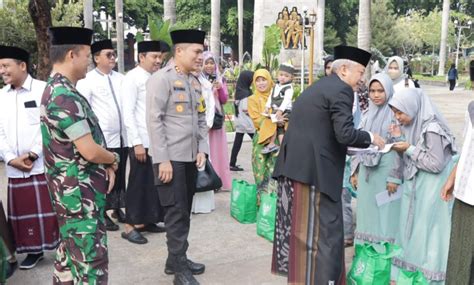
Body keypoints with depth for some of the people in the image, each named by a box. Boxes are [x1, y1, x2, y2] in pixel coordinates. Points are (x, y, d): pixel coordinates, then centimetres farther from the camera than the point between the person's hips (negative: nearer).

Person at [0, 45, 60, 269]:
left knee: (50, 211, -1)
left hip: (44, 165, -5)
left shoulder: (43, 90, -4)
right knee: (22, 212, 11)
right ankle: (34, 250, 26)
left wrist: (33, 153, -13)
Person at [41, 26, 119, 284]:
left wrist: (106, 166, 3)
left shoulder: (59, 90, 11)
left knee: (70, 251, 20)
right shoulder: (64, 96, -22)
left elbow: (88, 139, 16)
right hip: (80, 191, -10)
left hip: (74, 189, 10)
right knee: (91, 259, -3)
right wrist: (114, 159, -4)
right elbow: (90, 151, -24)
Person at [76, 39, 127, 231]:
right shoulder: (87, 80, -5)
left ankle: (118, 209, 27)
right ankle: (103, 214, 15)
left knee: (120, 176, 13)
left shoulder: (120, 78, 10)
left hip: (122, 136, 5)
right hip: (102, 139, -5)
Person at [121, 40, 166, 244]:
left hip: (156, 140, 6)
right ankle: (130, 227, 13)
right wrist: (137, 142, -17)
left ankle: (145, 221, 24)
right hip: (141, 141, -6)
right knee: (138, 183, 1)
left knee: (152, 182, 12)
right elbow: (128, 113, -13)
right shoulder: (132, 78, -8)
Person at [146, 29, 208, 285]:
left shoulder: (195, 82, 14)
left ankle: (176, 260, 28)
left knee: (184, 211, 14)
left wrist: (202, 149, 4)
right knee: (176, 213, -2)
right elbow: (154, 121, -14)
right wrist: (163, 159, -18)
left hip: (191, 157, 7)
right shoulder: (161, 79, -9)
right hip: (170, 158, -7)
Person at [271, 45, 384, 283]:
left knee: (300, 229, 19)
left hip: (293, 167, 10)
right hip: (315, 171, -9)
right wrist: (371, 138, -2)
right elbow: (345, 134, -18)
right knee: (325, 234, -1)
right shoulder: (341, 90, -8)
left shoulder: (315, 88, 19)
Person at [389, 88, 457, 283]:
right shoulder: (412, 125, 3)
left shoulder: (432, 129, -22)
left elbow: (436, 164, -21)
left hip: (431, 191, -8)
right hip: (414, 187, 8)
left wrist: (410, 149, -20)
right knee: (412, 230, 16)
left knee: (426, 232, 2)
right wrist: (400, 138, -6)